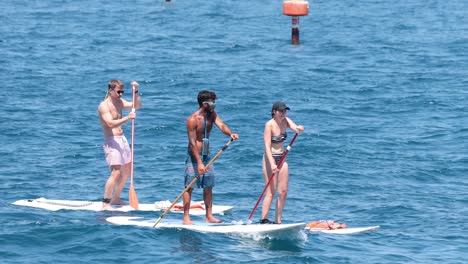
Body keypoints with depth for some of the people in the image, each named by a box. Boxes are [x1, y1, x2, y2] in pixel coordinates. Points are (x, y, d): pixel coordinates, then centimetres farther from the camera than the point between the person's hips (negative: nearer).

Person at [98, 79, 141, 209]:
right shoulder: (104, 106, -13)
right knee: (115, 173, -18)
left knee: (127, 171, 15)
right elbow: (111, 123, -26)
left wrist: (136, 91, -4)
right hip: (111, 141, -9)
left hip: (122, 139, 9)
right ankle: (105, 203, -15)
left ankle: (116, 198, 26)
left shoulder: (119, 102, 11)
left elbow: (137, 105, 10)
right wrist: (127, 118, -36)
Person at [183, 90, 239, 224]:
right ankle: (186, 218, -4)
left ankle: (209, 216, 14)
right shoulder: (193, 120, -17)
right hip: (194, 156, -7)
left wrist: (230, 133, -35)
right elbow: (192, 143, -20)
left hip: (206, 155, 7)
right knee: (189, 187, -5)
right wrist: (199, 163, -26)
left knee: (208, 187, 9)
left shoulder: (212, 115, 5)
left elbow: (221, 125, -12)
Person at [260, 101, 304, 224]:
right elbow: (267, 146, -21)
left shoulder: (286, 121, 3)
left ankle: (278, 221, 8)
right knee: (271, 192, -10)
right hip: (270, 159, -6)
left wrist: (299, 129, -38)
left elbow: (297, 129, -12)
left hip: (282, 159, 7)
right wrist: (272, 164, -31)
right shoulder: (269, 125, -15)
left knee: (283, 192, 3)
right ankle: (263, 220, -7)